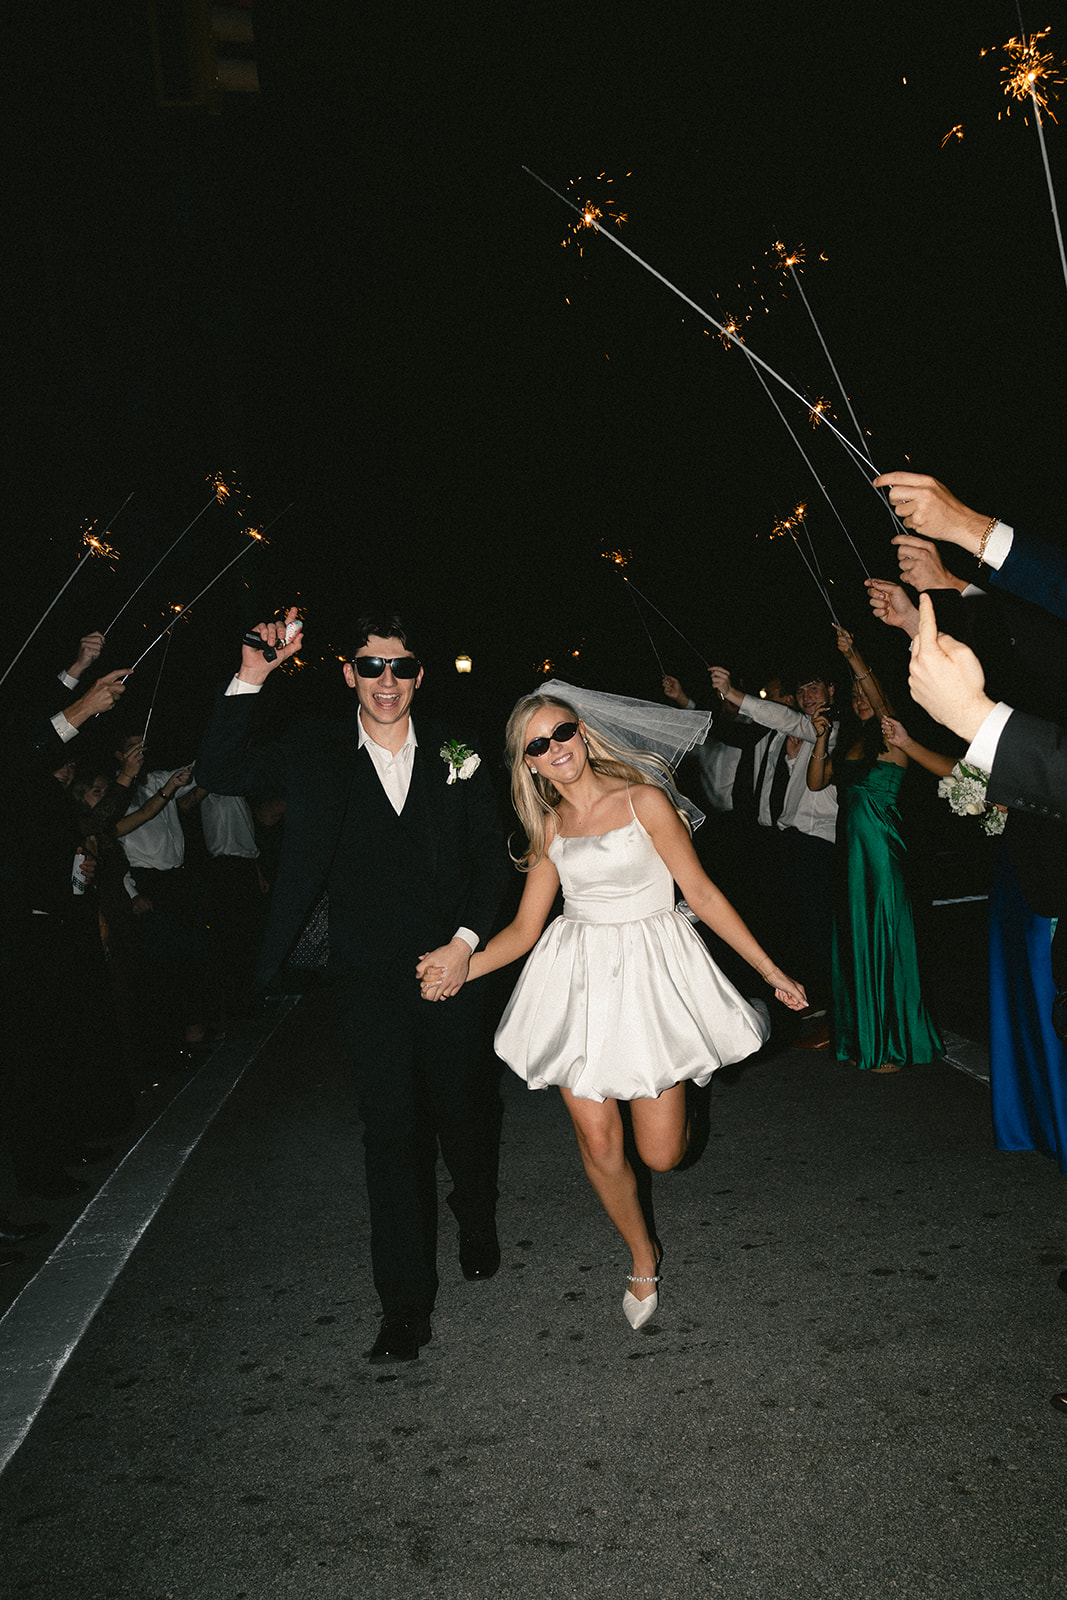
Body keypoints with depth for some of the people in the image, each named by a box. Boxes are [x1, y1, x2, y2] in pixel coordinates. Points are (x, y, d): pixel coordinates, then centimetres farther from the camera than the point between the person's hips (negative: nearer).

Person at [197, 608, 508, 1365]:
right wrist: (250, 680, -18)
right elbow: (220, 773, -10)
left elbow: (492, 857, 3)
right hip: (370, 977, -1)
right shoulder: (317, 751, -2)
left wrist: (467, 940, -7)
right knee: (391, 1132, 2)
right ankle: (406, 1304, 14)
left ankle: (478, 1221, 48)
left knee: (461, 1109, 17)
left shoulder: (455, 755, -1)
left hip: (450, 964, 1)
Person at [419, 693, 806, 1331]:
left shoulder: (642, 800, -6)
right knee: (599, 1145, 2)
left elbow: (704, 894, -3)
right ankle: (643, 1254, 30)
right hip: (578, 981, 3)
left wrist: (771, 970, -3)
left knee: (661, 1153, -2)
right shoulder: (549, 828, 7)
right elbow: (525, 927, 9)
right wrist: (460, 966, -7)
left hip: (651, 970, -3)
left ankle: (684, 1088, 35)